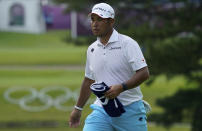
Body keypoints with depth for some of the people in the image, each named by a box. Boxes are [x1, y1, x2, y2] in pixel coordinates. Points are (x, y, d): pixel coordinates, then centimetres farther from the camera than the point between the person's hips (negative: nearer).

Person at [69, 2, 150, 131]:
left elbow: (144, 73, -14)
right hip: (101, 110, 4)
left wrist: (121, 87, -26)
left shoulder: (128, 43, -6)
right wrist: (78, 109, 28)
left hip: (129, 110, -4)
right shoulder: (92, 49, 12)